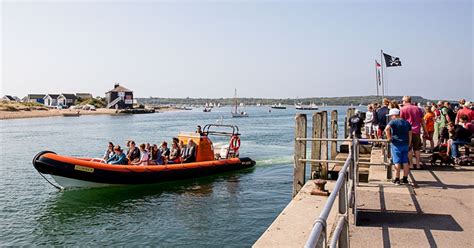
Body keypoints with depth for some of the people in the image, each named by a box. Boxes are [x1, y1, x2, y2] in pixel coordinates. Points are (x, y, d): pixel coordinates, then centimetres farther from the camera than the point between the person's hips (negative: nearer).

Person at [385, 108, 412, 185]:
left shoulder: (393, 121, -7)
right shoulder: (407, 122, 13)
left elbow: (387, 128, -26)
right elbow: (410, 134, 13)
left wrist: (389, 137, -14)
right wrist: (409, 144, 18)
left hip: (396, 144, -5)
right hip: (405, 144, 6)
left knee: (397, 162, -2)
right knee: (405, 162, 9)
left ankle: (397, 179, 0)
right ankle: (405, 178, 14)